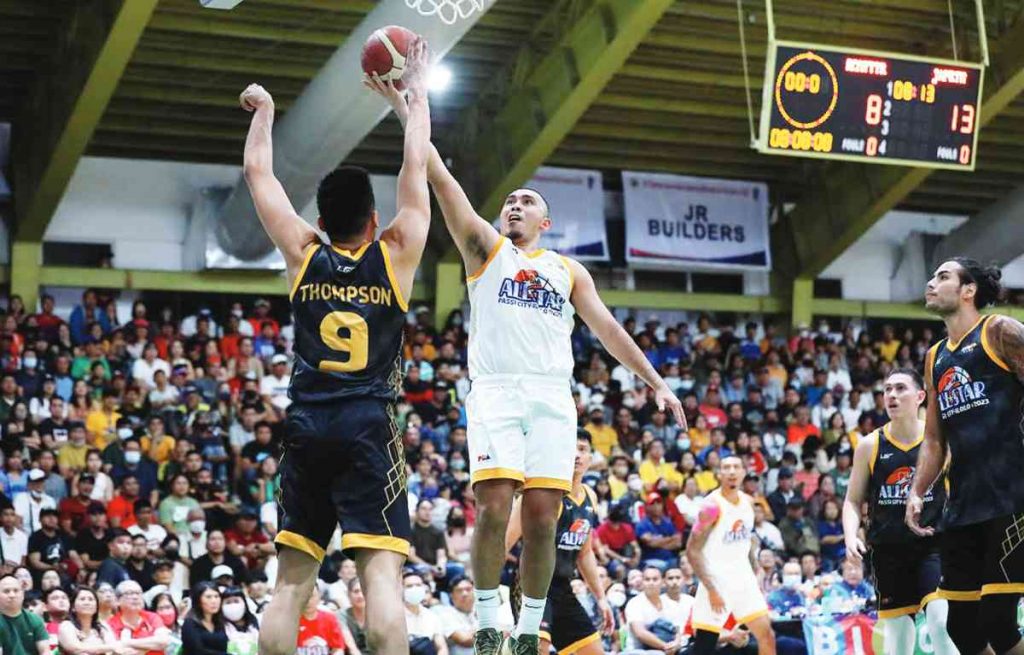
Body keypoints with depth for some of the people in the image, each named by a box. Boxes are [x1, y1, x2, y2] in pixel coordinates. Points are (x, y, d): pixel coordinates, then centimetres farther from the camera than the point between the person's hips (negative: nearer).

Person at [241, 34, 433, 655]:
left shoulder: (304, 255, 8)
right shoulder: (395, 255, 3)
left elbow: (258, 174, 17)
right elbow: (417, 167, 12)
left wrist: (263, 111, 32)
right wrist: (418, 93, 24)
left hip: (306, 426, 3)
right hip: (368, 427, -3)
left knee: (292, 577, 6)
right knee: (381, 570, -11)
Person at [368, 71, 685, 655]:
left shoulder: (568, 271, 23)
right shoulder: (486, 248, 16)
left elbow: (608, 328, 17)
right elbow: (441, 179, 8)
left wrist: (656, 382, 8)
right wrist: (405, 111, 0)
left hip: (552, 397, 2)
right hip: (496, 392, -2)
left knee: (543, 518, -4)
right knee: (494, 508, -15)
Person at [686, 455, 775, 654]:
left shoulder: (748, 502, 6)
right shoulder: (712, 505, -16)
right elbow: (692, 551, -17)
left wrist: (756, 573, 15)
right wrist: (711, 590, -20)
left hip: (743, 579, 7)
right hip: (717, 580, -7)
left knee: (767, 636, 6)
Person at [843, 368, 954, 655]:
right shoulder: (870, 445, 4)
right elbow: (853, 501, 9)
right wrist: (851, 536, -9)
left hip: (934, 544, -2)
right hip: (889, 550, 2)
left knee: (942, 622, -20)